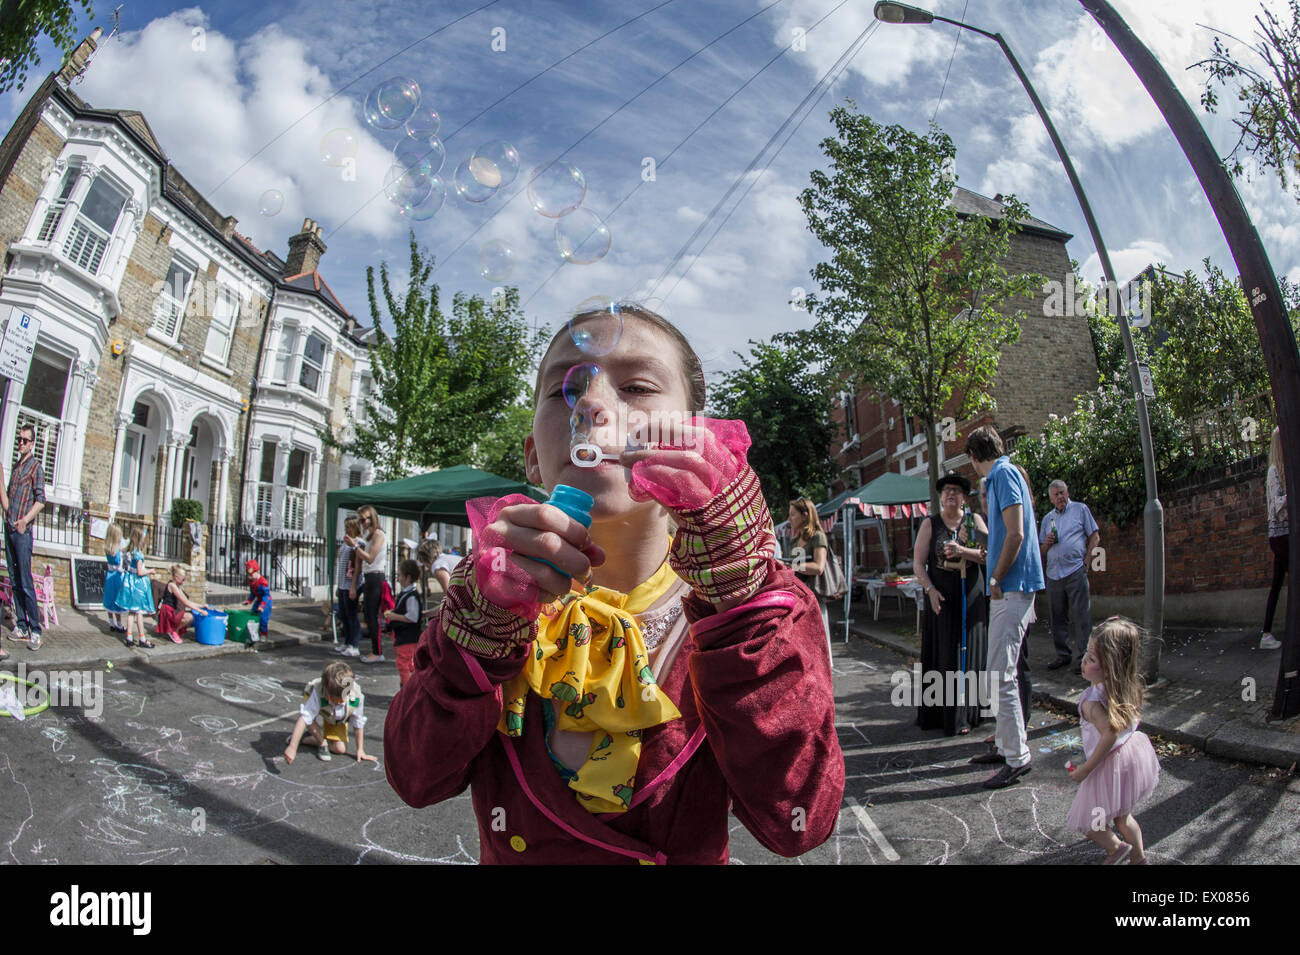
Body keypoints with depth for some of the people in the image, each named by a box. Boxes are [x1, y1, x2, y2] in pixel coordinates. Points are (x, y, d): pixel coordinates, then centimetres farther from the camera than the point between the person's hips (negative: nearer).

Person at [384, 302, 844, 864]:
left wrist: (733, 577, -36)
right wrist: (487, 616, -31)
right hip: (509, 853, 2)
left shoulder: (764, 598, -18)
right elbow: (416, 780, -17)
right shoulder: (505, 574, -12)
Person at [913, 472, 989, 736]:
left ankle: (964, 714, 11)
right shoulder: (930, 524, 5)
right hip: (940, 595, -1)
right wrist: (930, 589, -12)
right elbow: (918, 562, 0)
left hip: (970, 594, 1)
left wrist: (962, 551, -19)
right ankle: (938, 712, 5)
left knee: (968, 649, 2)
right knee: (941, 652, 0)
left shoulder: (974, 521, 6)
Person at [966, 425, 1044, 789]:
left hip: (1012, 587, -11)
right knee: (1001, 672, 16)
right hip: (1009, 587, 11)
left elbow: (1016, 534, -20)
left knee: (1002, 674, -7)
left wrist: (996, 579, -13)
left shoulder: (1003, 474, -12)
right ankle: (1005, 744, 26)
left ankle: (1017, 758, 0)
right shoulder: (1002, 475, 17)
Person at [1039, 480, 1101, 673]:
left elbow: (1095, 536, 5)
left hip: (1075, 571, -4)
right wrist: (1047, 543, -3)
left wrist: (1086, 560, -6)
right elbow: (1041, 551, 20)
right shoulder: (1047, 518, 18)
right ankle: (1063, 654, 16)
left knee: (1081, 616, -5)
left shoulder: (1080, 509, 7)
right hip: (1053, 574, 4)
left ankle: (1084, 656, -1)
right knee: (1058, 617, 7)